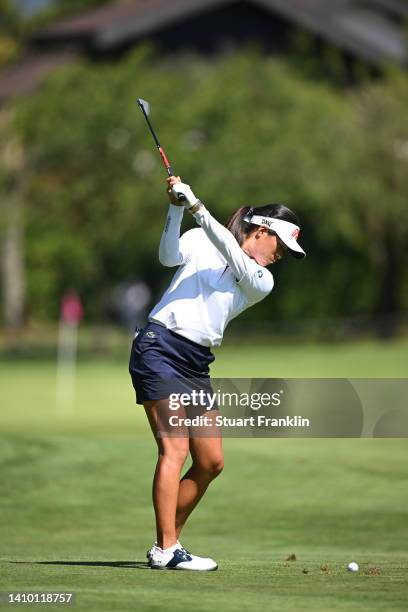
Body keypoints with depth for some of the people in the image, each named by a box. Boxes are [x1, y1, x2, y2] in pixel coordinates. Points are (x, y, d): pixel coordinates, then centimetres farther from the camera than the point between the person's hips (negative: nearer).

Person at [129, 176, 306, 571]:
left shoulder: (262, 283, 10)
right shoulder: (199, 241, 3)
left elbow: (232, 254, -8)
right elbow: (169, 257, -16)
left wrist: (197, 207, -21)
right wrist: (176, 209, -30)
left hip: (197, 365, 6)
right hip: (159, 348, -6)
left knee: (211, 462, 4)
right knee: (174, 449, -16)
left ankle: (168, 542, 16)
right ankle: (166, 550, -18)